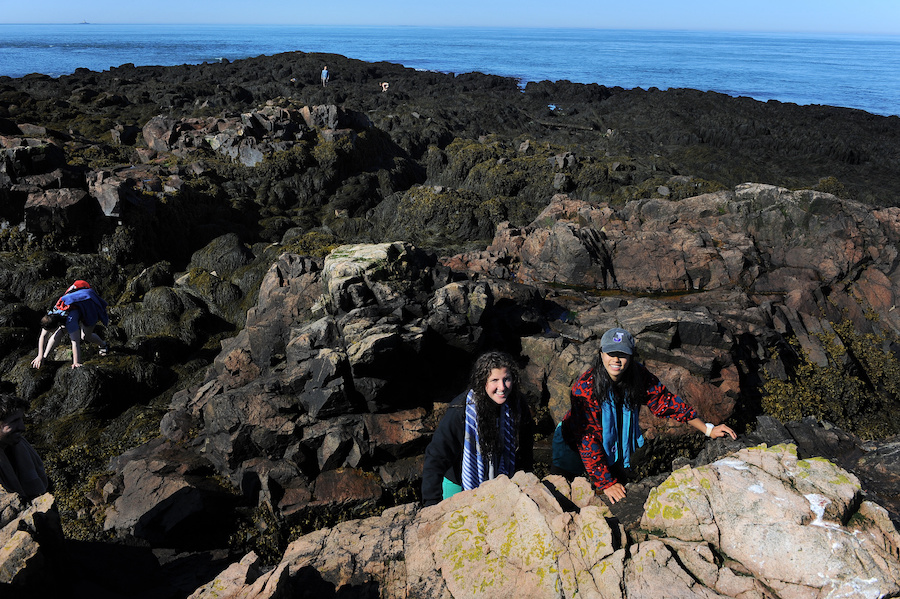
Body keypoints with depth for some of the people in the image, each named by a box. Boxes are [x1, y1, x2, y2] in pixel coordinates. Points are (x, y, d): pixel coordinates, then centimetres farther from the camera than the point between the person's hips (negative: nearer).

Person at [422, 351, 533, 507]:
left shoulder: (519, 408, -12)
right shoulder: (460, 412, -28)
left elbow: (524, 456, 5)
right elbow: (436, 457, -24)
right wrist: (432, 502, -30)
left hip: (500, 487, 4)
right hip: (459, 487, -4)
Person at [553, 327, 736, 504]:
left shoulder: (640, 376, -20)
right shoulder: (585, 387, -32)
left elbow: (666, 401, -7)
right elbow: (587, 439, -30)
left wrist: (708, 429, -10)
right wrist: (605, 482, -31)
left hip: (618, 445, 4)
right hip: (575, 444, -4)